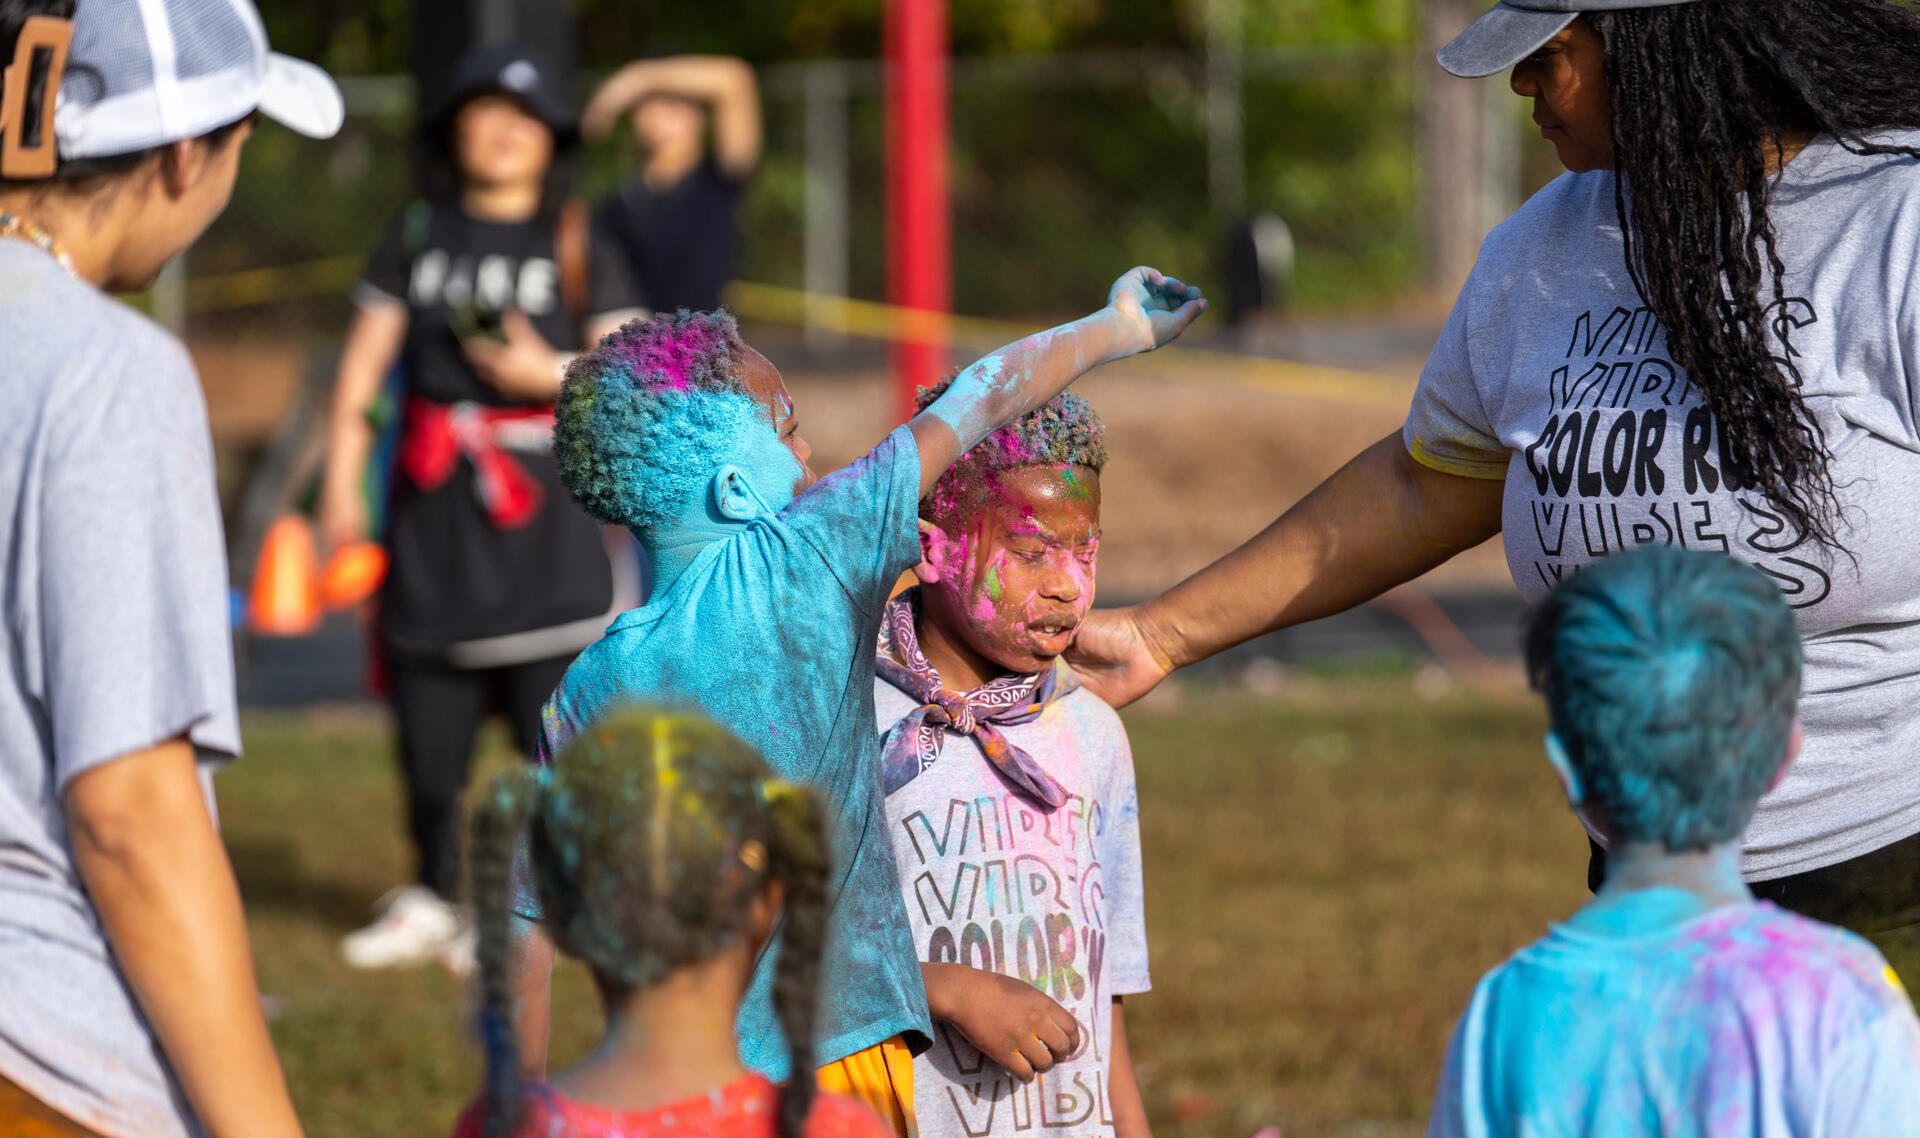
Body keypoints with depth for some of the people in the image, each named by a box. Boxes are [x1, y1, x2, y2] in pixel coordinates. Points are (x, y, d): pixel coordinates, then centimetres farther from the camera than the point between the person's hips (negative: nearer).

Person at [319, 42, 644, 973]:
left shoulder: (578, 248, 5)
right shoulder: (417, 238, 11)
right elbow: (364, 361, 10)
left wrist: (550, 374, -14)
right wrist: (341, 483, 3)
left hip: (543, 509, -2)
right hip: (433, 495, 2)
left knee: (554, 717, -9)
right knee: (427, 718, 5)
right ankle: (431, 902, 20)